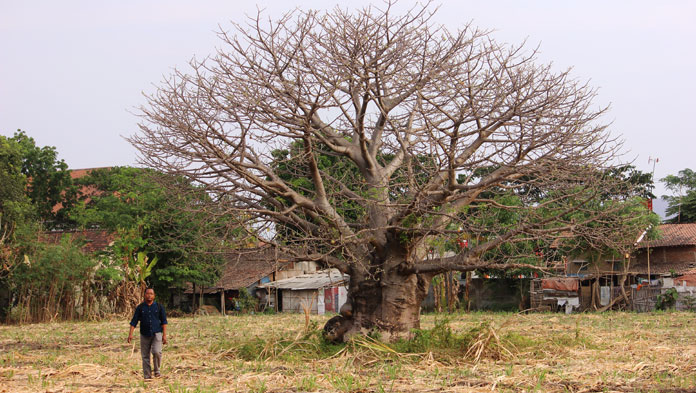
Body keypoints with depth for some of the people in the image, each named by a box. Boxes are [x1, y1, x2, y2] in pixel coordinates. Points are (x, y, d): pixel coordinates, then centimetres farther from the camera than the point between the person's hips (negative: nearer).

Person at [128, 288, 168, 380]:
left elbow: (164, 321, 5)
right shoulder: (140, 307, 4)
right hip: (144, 335, 1)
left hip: (157, 333, -1)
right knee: (145, 356, 2)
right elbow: (134, 321, 3)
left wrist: (164, 335, -2)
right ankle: (147, 376, 10)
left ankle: (157, 371, 1)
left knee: (157, 352, -19)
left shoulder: (159, 306, 4)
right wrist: (131, 333, -7)